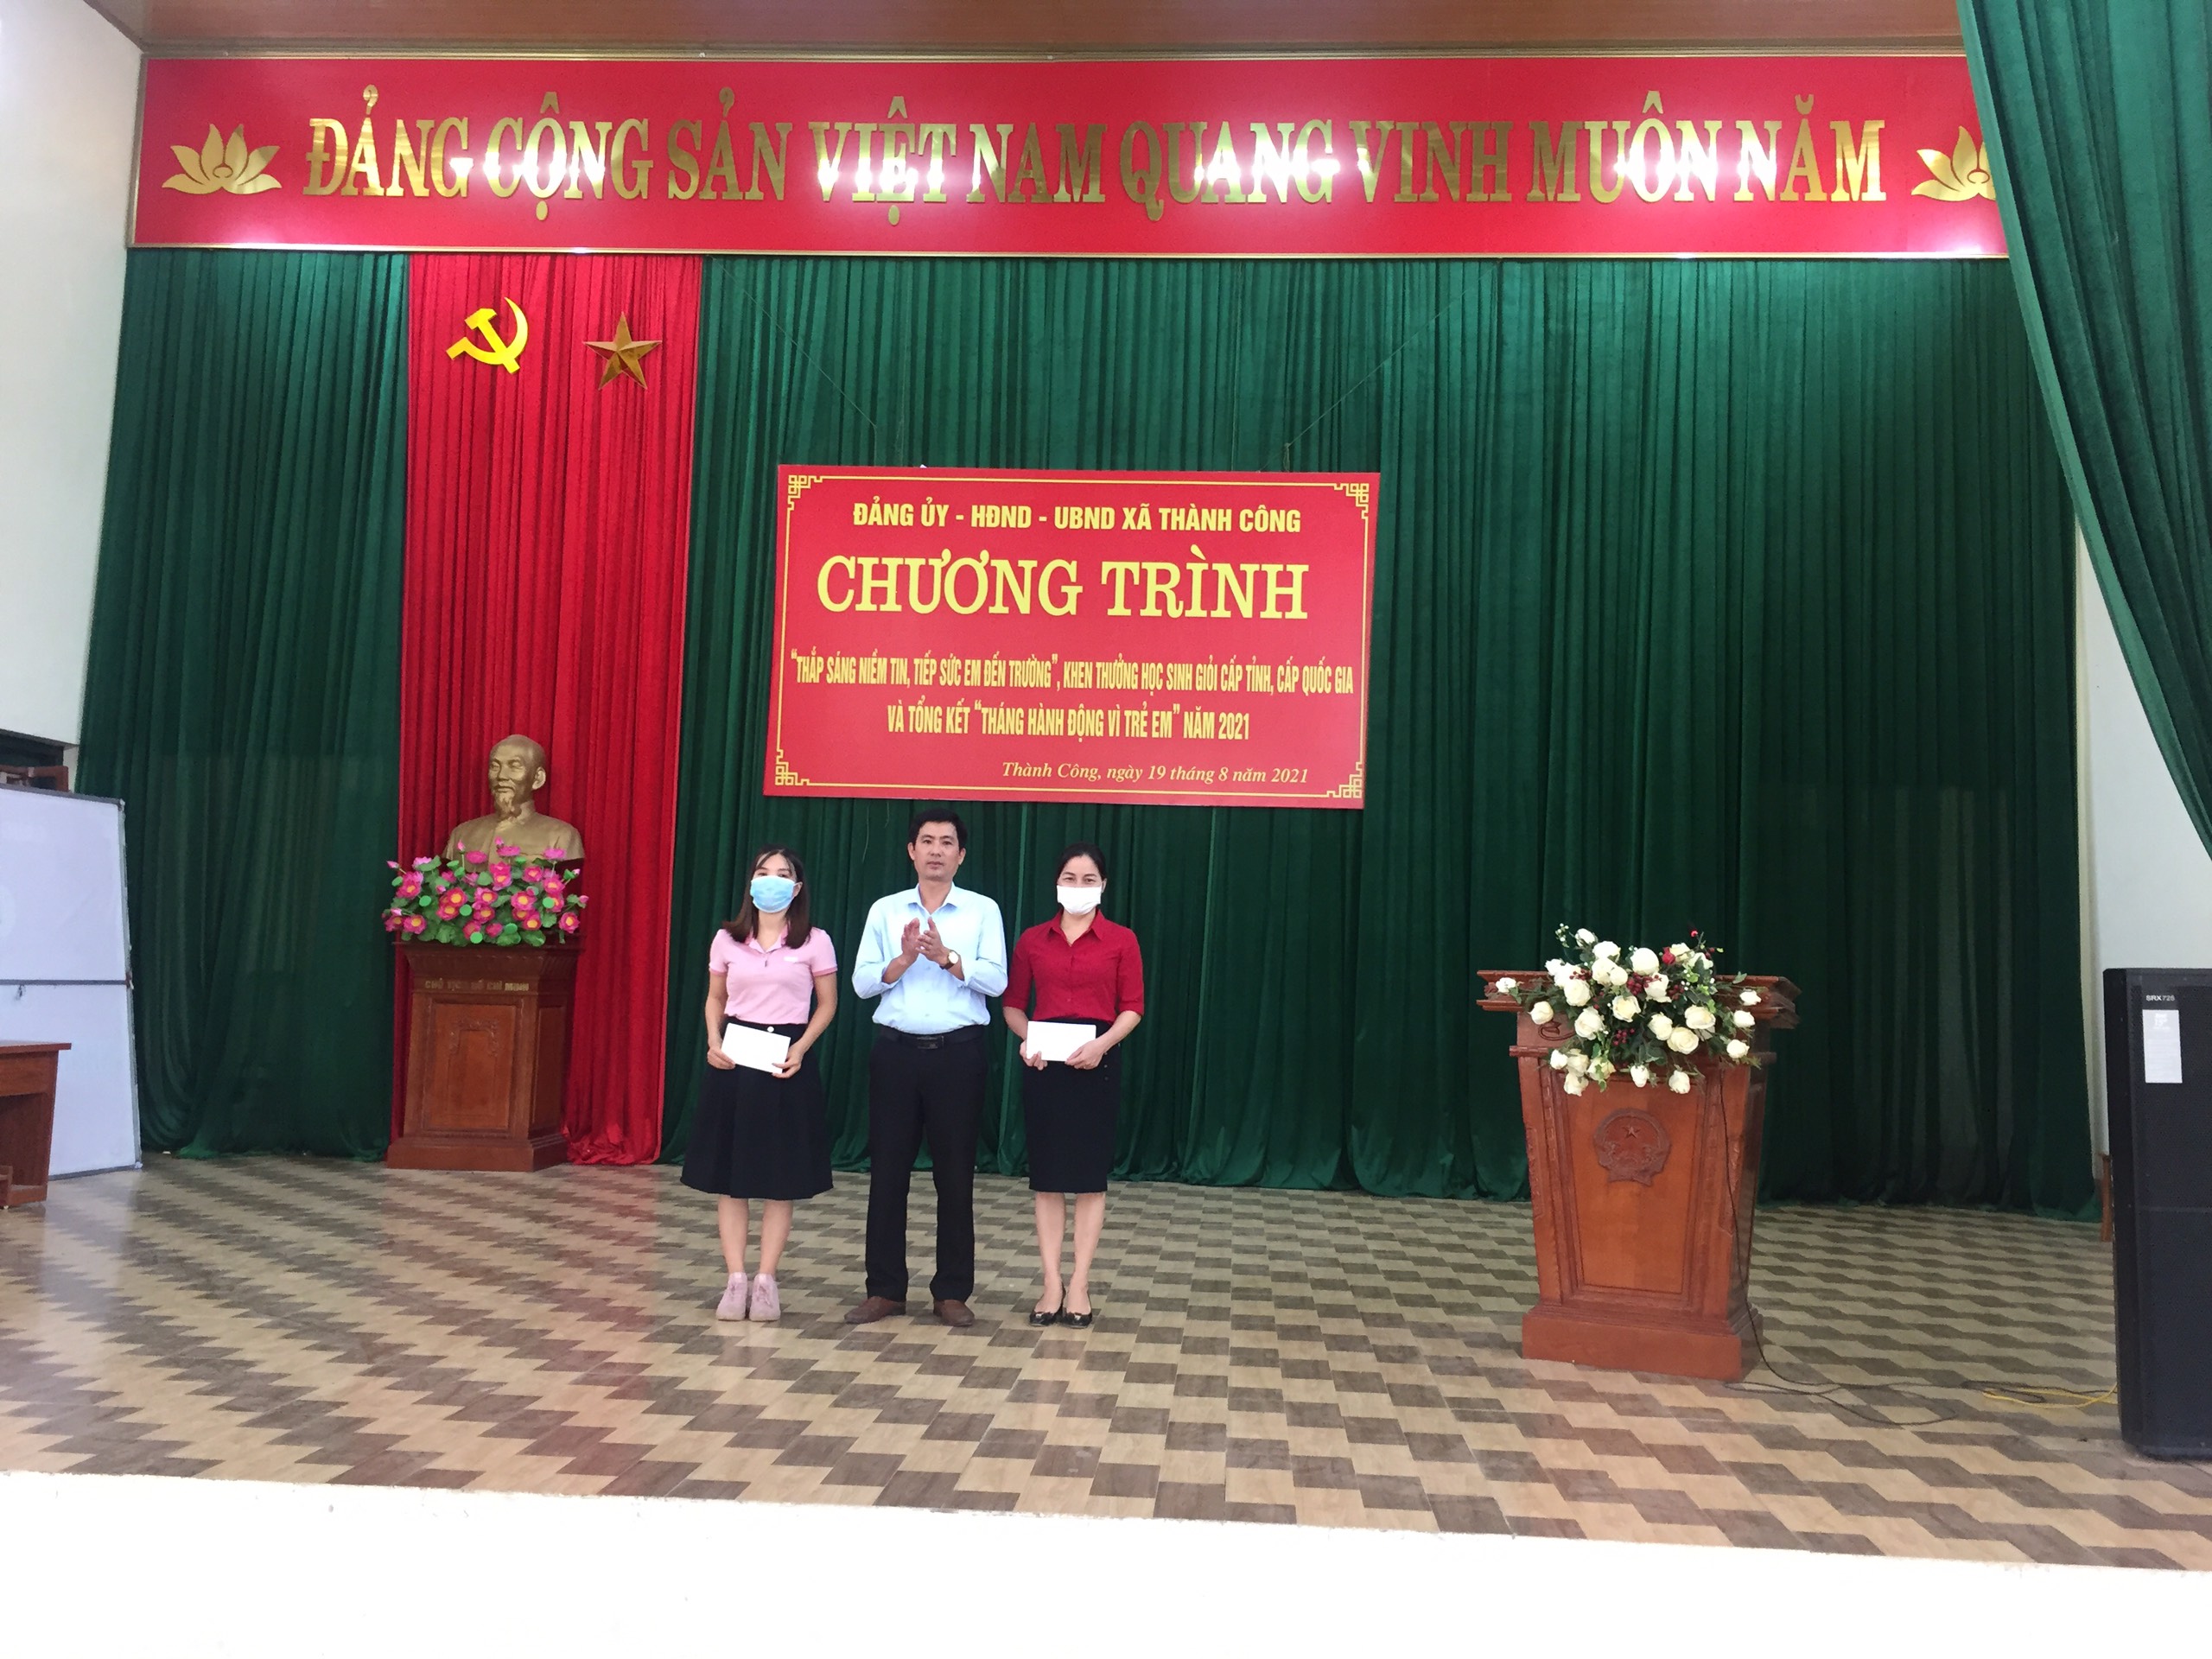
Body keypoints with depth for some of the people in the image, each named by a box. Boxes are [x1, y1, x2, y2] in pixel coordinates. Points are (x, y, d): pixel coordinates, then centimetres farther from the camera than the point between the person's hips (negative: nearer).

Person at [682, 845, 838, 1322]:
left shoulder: (815, 942, -1)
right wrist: (713, 1042, -4)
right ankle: (735, 1280, 11)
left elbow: (827, 1004, 3)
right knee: (728, 1174, 3)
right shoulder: (727, 939, 4)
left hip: (787, 1058, -2)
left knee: (781, 1177, 2)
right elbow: (715, 999, 13)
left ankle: (766, 1280, 11)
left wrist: (800, 1049, -11)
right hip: (734, 1056, 2)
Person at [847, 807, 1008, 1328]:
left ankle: (952, 1292, 15)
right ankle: (885, 1289, 16)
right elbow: (862, 982, 0)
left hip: (957, 1051, -1)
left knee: (955, 1172, 4)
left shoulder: (983, 910, 3)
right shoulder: (885, 910, 7)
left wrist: (946, 957, -20)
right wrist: (903, 960, -16)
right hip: (895, 1050, 2)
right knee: (887, 1168, 5)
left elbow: (995, 979, -8)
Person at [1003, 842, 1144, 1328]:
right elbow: (1013, 1004, 9)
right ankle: (1051, 1285, 12)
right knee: (1047, 1173, 4)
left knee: (1090, 1173, 3)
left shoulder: (1121, 940, 1)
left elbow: (1132, 1008, -2)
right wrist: (1026, 1037, -10)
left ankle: (1079, 1286, 11)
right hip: (1044, 1060, 2)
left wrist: (1102, 1043, -18)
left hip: (1096, 1060, -2)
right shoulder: (1033, 940, 6)